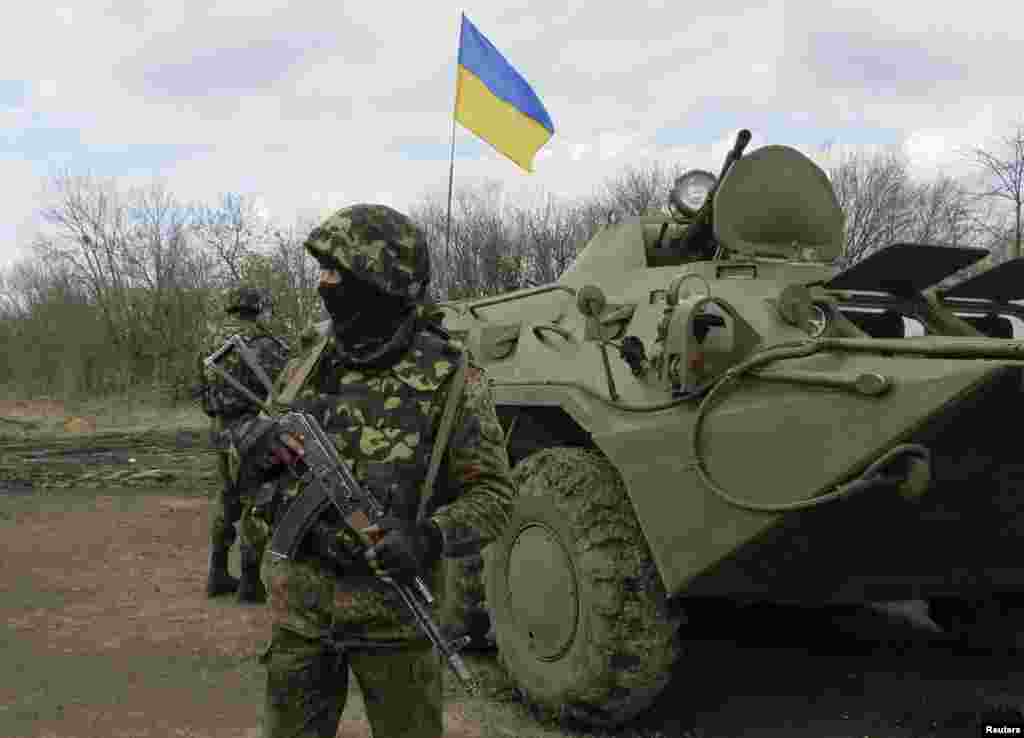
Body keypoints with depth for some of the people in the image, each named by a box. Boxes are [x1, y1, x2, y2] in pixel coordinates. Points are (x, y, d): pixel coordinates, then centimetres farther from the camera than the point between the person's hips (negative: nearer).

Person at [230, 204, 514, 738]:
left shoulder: (450, 381, -11)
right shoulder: (308, 369, 2)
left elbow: (493, 496, -9)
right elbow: (255, 473, 14)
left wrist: (428, 538, -27)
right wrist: (255, 446, -10)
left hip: (392, 616, -4)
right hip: (299, 612, 4)